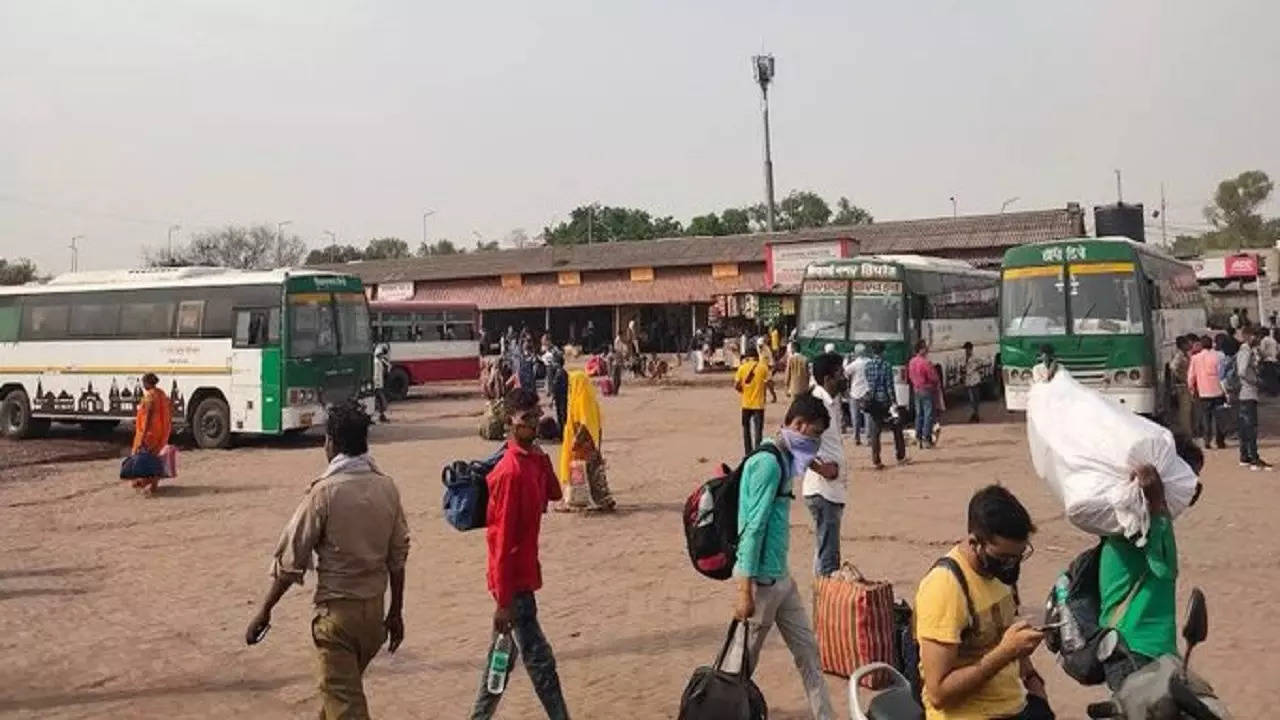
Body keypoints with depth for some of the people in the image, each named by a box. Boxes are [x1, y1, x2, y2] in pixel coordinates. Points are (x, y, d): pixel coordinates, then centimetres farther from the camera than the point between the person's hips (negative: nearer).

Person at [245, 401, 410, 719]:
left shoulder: (324, 492, -15)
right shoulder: (387, 488, 0)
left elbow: (291, 558, -13)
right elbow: (398, 557, 6)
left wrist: (264, 611, -3)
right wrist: (395, 612, 15)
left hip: (337, 609, -6)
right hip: (374, 608, 6)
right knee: (343, 686, 24)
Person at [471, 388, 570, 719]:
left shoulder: (534, 460, 4)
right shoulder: (510, 472, -23)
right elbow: (501, 541, -23)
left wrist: (542, 461, -1)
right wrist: (504, 601, -22)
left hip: (522, 574, 9)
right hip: (514, 580, -9)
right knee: (540, 661, -2)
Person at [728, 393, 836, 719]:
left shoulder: (782, 460, 10)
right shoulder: (768, 463, -19)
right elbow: (753, 528, -23)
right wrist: (745, 591, -23)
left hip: (781, 576, 10)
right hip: (761, 579, -10)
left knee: (807, 649, 14)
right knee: (743, 660, 3)